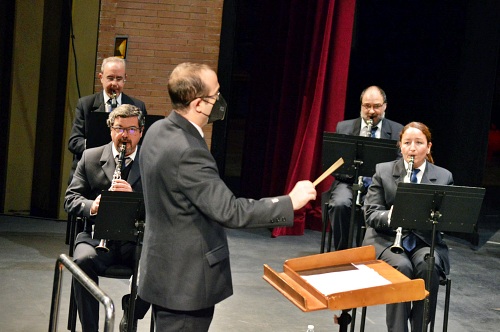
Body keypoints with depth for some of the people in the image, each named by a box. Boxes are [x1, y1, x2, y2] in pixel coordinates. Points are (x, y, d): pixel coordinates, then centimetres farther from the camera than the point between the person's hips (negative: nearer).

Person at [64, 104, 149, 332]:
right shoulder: (90, 157, 10)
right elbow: (70, 199, 6)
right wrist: (91, 206, -17)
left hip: (138, 239, 0)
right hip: (97, 236, 0)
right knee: (84, 260, -34)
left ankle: (131, 313, -1)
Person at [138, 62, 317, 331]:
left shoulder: (158, 131, 2)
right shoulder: (188, 152, -29)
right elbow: (229, 212, -28)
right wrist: (290, 202, -22)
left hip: (167, 271, 10)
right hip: (184, 279, -10)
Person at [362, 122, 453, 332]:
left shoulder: (443, 177, 6)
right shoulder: (383, 171, 4)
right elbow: (370, 214, -2)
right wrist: (389, 217, -25)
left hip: (425, 241, 1)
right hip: (387, 239, -1)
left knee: (429, 267, -33)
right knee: (401, 266, -33)